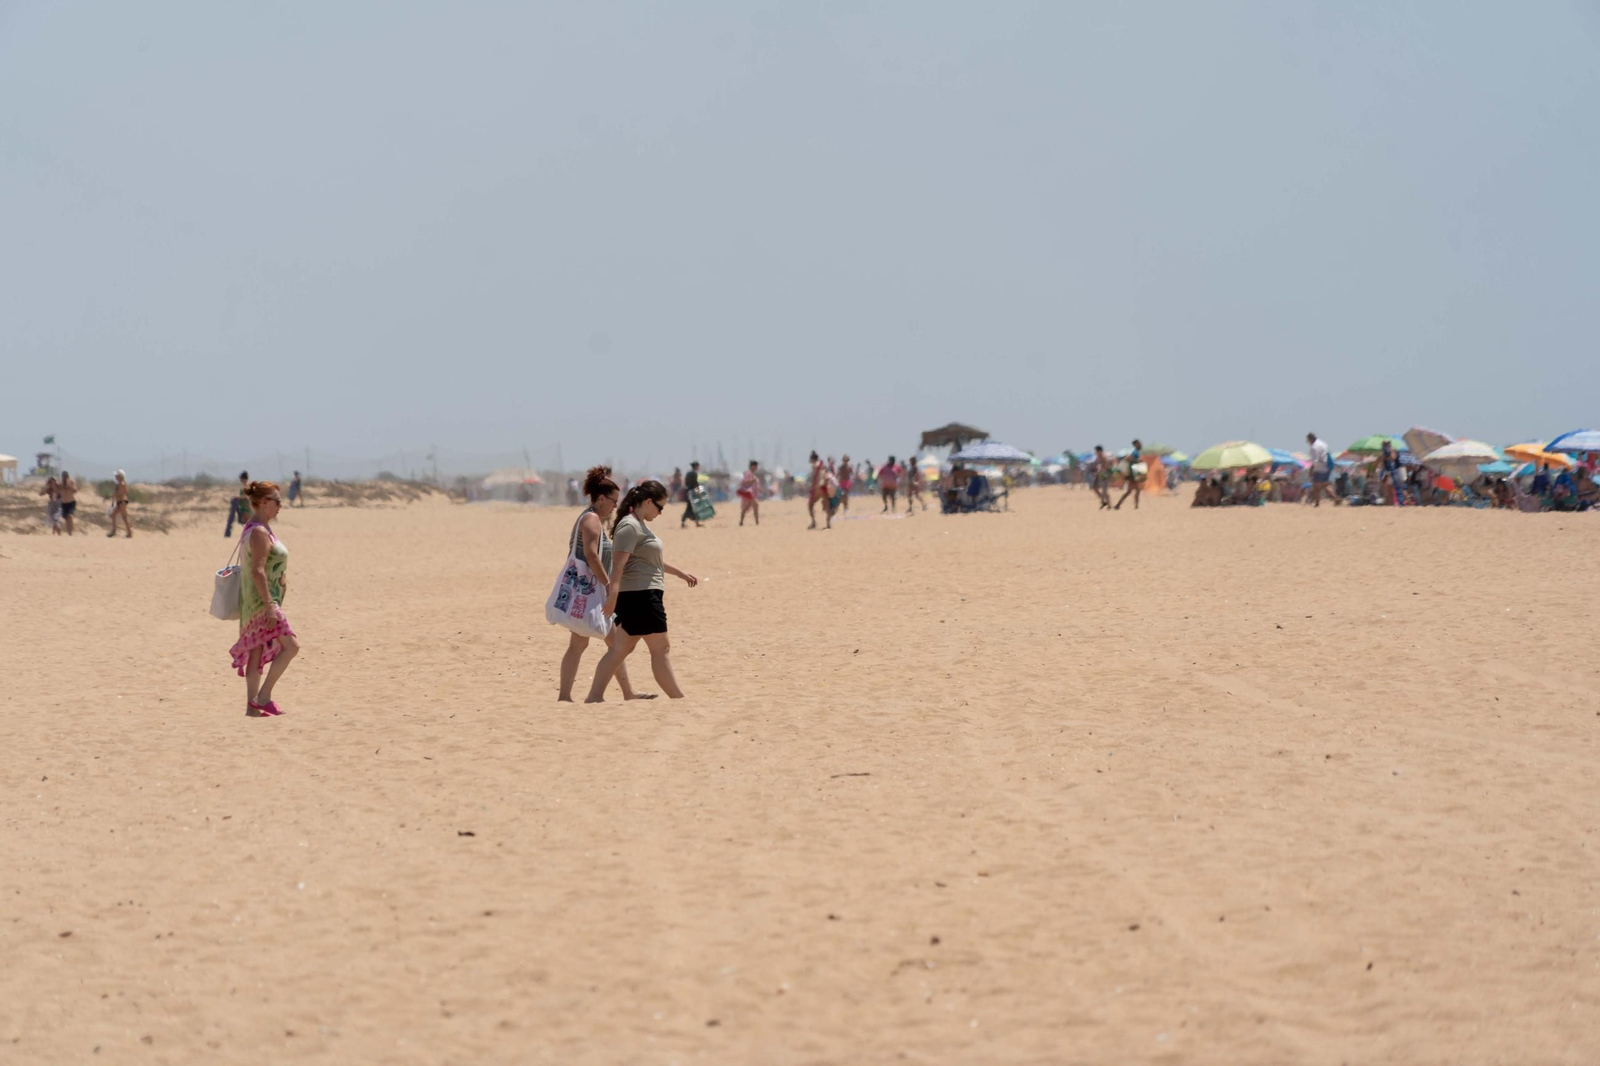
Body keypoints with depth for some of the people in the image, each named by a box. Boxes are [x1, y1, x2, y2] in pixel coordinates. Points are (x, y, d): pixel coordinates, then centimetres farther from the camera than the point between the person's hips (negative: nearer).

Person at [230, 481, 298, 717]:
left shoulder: (252, 528, 15)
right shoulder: (260, 532, -17)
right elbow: (258, 571, -24)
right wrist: (269, 605, -26)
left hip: (253, 603, 11)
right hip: (261, 600, -11)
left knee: (257, 653, 10)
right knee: (291, 645, -10)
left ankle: (252, 706, 12)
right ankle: (263, 697, -8)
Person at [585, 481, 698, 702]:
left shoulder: (640, 525, 18)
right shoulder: (629, 526, -14)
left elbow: (651, 559, 31)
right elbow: (619, 563, -25)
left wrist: (680, 573, 37)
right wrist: (613, 593, -34)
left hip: (643, 596, 10)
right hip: (640, 595, -10)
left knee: (621, 648, 9)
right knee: (660, 649, -2)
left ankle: (594, 697, 6)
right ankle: (678, 699, 4)